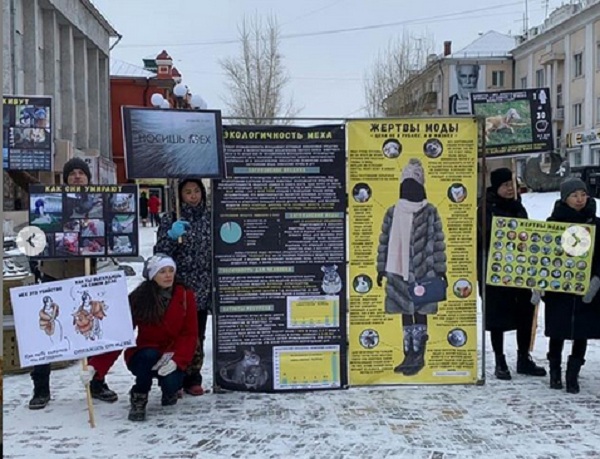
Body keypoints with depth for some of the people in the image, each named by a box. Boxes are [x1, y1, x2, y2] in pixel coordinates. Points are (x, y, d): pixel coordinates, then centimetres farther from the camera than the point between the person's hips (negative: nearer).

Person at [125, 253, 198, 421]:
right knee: (150, 355, -34)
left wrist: (177, 360, -21)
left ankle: (169, 391, 14)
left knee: (171, 383, -28)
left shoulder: (185, 296, -4)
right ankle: (138, 398, -8)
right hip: (144, 357, -1)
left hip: (173, 357, 1)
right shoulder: (137, 298, -7)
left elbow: (190, 334, -7)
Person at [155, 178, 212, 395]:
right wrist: (171, 235, -23)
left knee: (197, 335, 5)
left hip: (202, 288, 2)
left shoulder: (209, 218, 8)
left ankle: (193, 378, 15)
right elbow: (159, 252, -5)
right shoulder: (170, 219, 0)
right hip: (177, 288, -2)